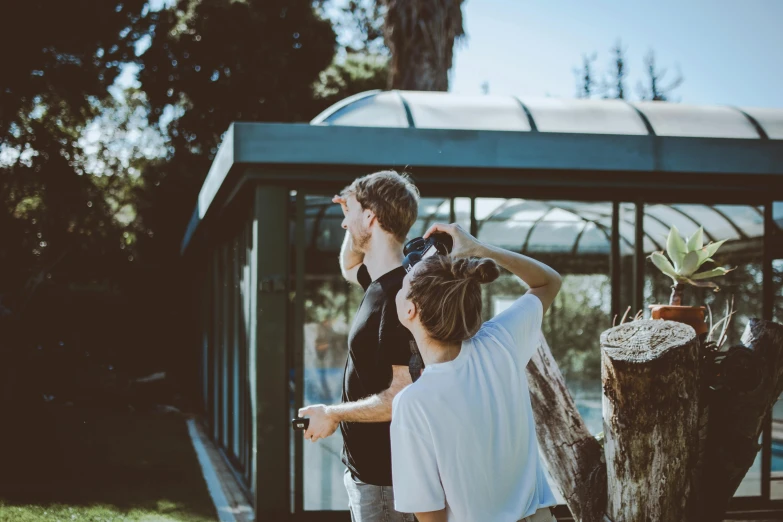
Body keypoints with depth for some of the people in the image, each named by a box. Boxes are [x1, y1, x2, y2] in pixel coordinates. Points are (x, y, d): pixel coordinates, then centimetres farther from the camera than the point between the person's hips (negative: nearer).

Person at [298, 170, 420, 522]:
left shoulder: (400, 294, -23)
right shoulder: (381, 283, 6)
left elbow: (405, 394, -28)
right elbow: (349, 268, 31)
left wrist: (333, 414, -16)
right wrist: (355, 222, 12)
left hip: (384, 479, -9)